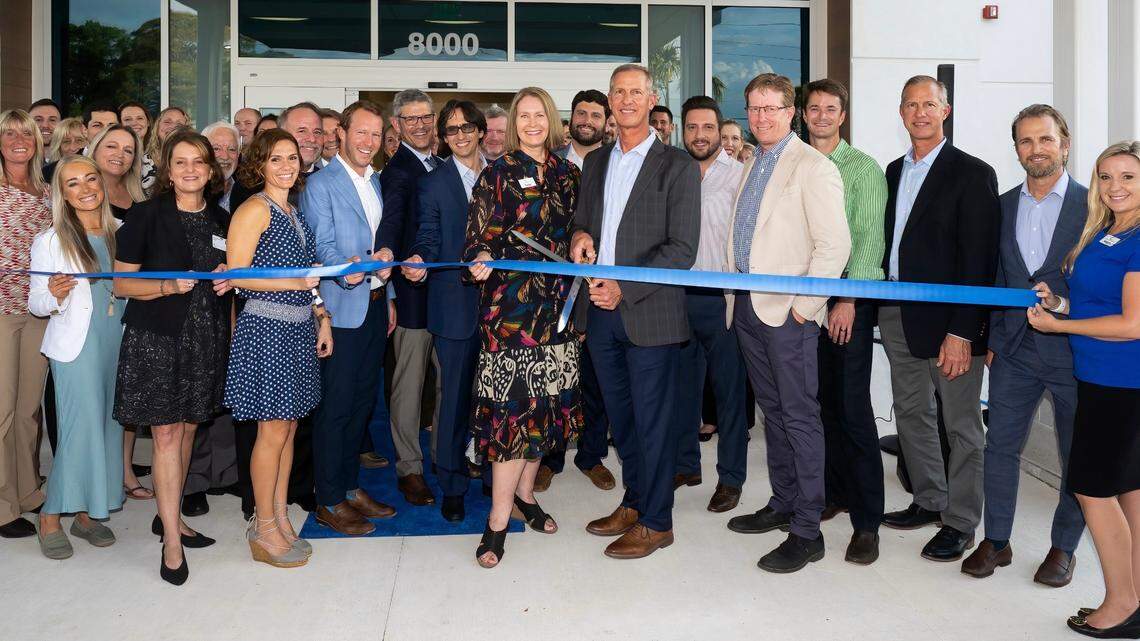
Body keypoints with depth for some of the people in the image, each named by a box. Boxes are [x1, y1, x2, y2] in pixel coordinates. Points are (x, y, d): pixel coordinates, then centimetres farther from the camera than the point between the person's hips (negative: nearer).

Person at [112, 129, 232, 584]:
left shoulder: (220, 219, 10)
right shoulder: (146, 216, -6)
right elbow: (121, 284, -5)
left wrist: (229, 279, 0)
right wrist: (167, 286, -20)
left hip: (206, 339, 5)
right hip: (157, 338, -5)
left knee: (188, 430, 12)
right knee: (166, 435, -5)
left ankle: (168, 516, 29)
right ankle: (171, 541, 2)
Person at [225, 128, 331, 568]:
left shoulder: (295, 212, 16)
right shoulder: (255, 209, -8)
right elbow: (236, 275, -15)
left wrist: (322, 318, 14)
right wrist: (296, 282, -20)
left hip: (300, 328, 8)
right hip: (266, 327, -8)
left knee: (288, 425, 12)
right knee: (273, 430, -2)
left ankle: (280, 518, 23)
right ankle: (265, 529, 10)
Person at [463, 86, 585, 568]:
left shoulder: (567, 174, 11)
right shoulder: (498, 173, -1)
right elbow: (480, 237, -5)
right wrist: (481, 261, -25)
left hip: (556, 304, 5)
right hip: (509, 304, -5)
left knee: (546, 399, 9)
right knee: (512, 402, -8)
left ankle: (524, 495, 26)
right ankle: (499, 520, 0)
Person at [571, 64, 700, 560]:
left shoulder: (677, 167, -4)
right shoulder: (594, 162, 15)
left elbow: (682, 249, -10)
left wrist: (624, 289, -17)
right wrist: (579, 237, -1)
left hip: (649, 311, -5)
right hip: (599, 311, 6)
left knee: (652, 420, 2)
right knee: (619, 416, 15)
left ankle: (655, 522, 15)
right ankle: (633, 503, 31)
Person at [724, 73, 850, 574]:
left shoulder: (813, 167, -10)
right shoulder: (753, 166, 17)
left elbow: (834, 245, -16)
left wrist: (804, 306, -17)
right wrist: (738, 295, 14)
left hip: (788, 312, -8)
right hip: (749, 306, 8)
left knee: (800, 416, -3)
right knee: (772, 409, 16)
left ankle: (807, 531, 5)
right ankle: (782, 504, 29)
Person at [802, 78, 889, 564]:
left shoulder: (863, 168, 0)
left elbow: (869, 238, -8)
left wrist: (849, 300, -15)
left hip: (848, 298, -4)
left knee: (853, 408, -6)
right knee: (822, 403, 10)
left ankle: (866, 522, 0)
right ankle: (834, 491, 25)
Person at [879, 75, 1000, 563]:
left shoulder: (972, 174, -8)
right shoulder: (895, 171, 13)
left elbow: (979, 260, -13)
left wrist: (962, 330, -18)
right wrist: (880, 303, 4)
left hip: (947, 320, -7)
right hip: (897, 315, 7)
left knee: (961, 425, 4)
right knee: (911, 413, 16)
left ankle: (960, 522, 17)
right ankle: (929, 501, 32)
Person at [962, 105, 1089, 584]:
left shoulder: (1093, 205, -4)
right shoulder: (1003, 206, 8)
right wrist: (992, 339, 7)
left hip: (1074, 348, -3)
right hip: (1015, 349, 3)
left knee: (1077, 455, 9)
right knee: (1000, 445, 6)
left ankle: (1063, 547, 26)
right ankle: (996, 541, 20)